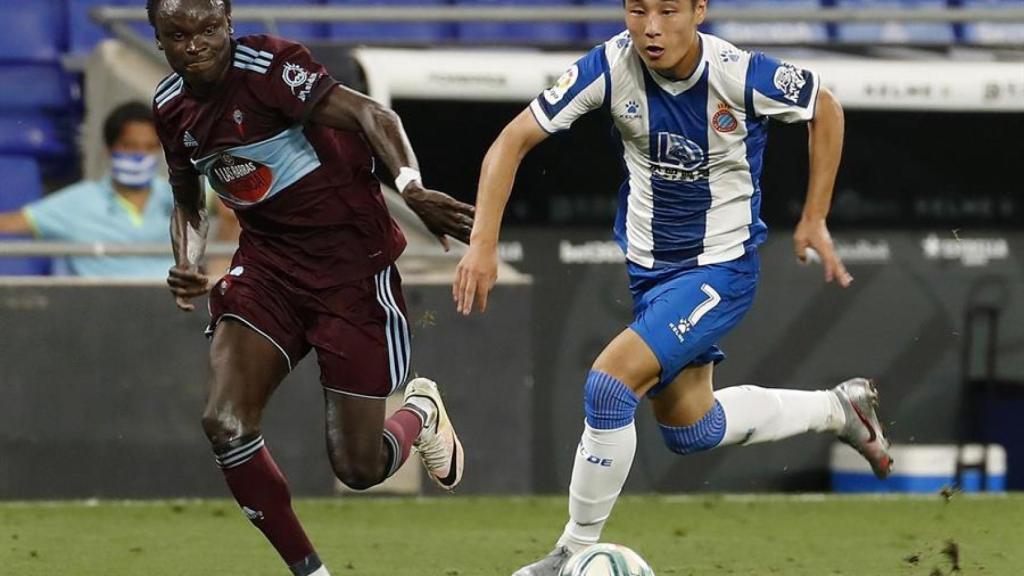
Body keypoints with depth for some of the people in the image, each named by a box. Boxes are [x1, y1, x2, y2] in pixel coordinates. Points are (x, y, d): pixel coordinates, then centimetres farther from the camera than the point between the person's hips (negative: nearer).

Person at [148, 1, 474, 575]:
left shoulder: (267, 65, -19)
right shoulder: (172, 108, 2)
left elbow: (372, 116, -28)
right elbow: (189, 204, 18)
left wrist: (411, 186, -46)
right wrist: (187, 267, -2)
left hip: (351, 260, -6)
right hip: (268, 263, 6)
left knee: (359, 466, -1)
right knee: (225, 422, -16)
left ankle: (421, 412, 36)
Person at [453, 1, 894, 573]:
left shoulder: (742, 75, -25)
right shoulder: (610, 67, -18)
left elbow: (825, 109, -4)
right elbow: (514, 140, -12)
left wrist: (815, 220, 0)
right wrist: (483, 243, -22)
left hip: (720, 267, -5)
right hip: (649, 267, 5)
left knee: (609, 385, -21)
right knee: (689, 428, 17)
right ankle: (837, 407, 40)